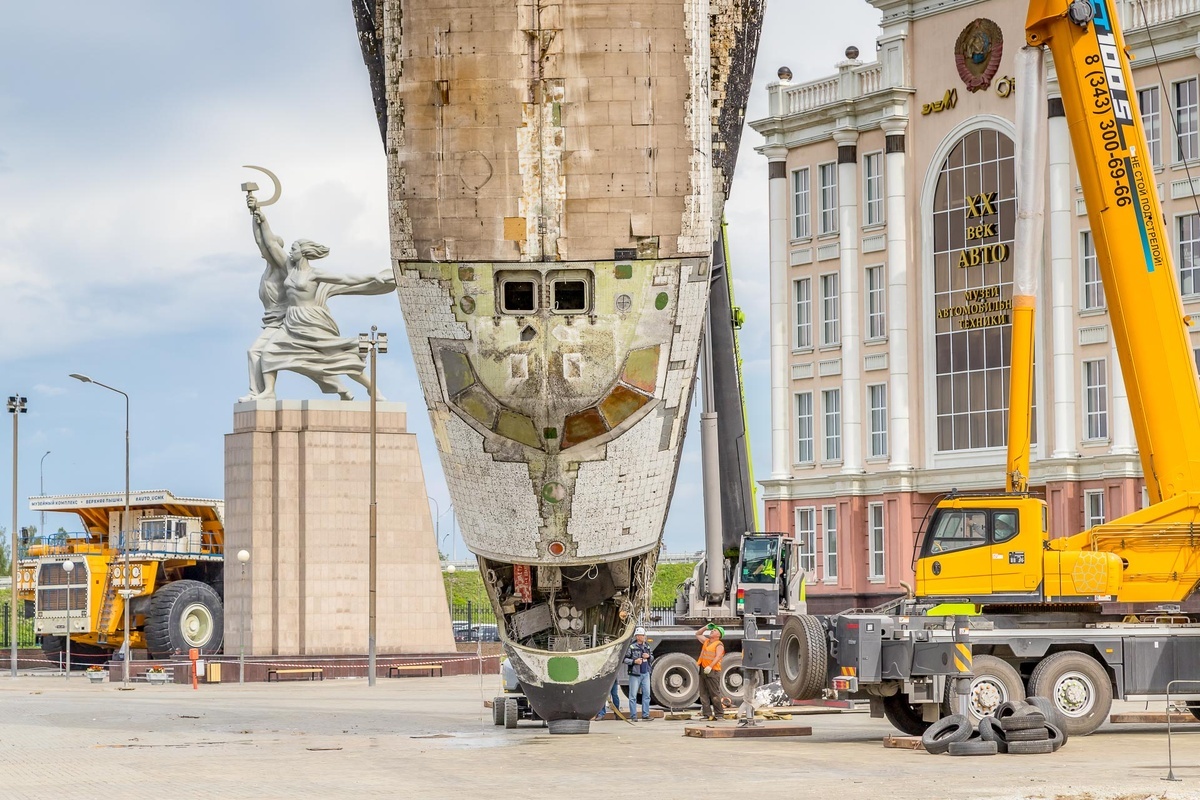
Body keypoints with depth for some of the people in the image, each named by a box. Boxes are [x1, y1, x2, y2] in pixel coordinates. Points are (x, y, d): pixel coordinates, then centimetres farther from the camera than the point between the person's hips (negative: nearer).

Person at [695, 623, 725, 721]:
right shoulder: (706, 641, 20)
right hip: (703, 670, 8)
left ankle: (719, 713, -2)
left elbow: (718, 657, -18)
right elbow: (697, 634, 35)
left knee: (714, 694, -7)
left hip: (712, 671, -8)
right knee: (704, 694, 5)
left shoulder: (719, 645, -5)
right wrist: (706, 627, 21)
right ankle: (707, 713, 7)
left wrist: (710, 666, -30)